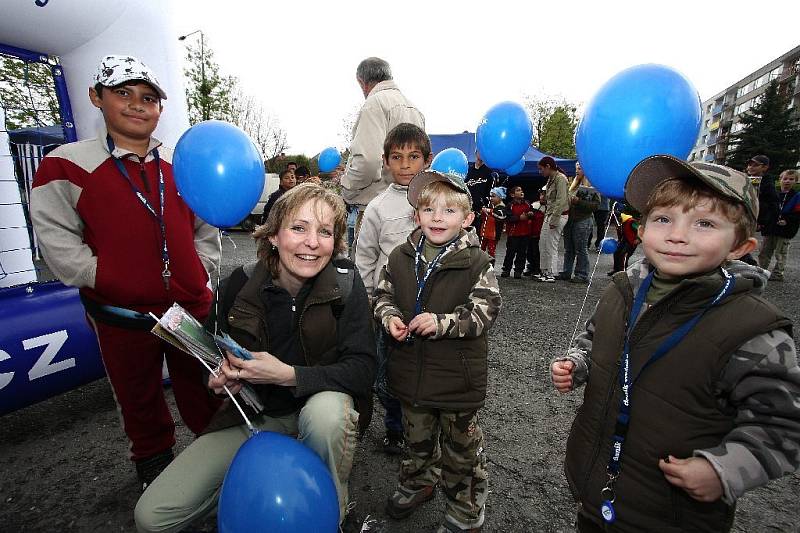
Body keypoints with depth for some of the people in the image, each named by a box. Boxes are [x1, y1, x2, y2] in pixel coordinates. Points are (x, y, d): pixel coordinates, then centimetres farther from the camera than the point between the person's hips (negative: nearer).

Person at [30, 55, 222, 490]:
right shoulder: (66, 166, -4)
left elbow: (207, 229, 9)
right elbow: (58, 243, -7)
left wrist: (198, 273, 0)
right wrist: (114, 283, -14)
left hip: (191, 307, 2)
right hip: (121, 317, -1)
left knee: (204, 392, 18)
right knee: (139, 399, 20)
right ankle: (153, 461, 46)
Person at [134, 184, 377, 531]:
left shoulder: (346, 283, -18)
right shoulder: (240, 285, -10)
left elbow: (362, 369, -21)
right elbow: (224, 354, 8)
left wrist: (288, 375, -30)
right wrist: (220, 377, -15)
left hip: (324, 406, -2)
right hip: (255, 414, 3)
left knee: (326, 411, -38)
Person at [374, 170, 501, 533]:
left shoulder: (476, 263, -14)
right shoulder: (400, 258, -3)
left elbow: (484, 311, -17)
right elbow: (382, 296, 5)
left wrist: (441, 322, -28)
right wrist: (390, 317, -15)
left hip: (458, 376, -3)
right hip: (411, 370, 4)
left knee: (461, 446, 18)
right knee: (417, 437, 27)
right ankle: (416, 484, 55)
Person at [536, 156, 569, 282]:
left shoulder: (560, 178, -12)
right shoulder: (551, 179, 15)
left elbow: (561, 201, -19)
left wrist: (554, 220, -21)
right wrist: (546, 214, 9)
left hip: (558, 215, -9)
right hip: (549, 215, 9)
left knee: (551, 246, -5)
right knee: (542, 244, 10)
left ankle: (551, 274, 4)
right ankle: (544, 272, 19)